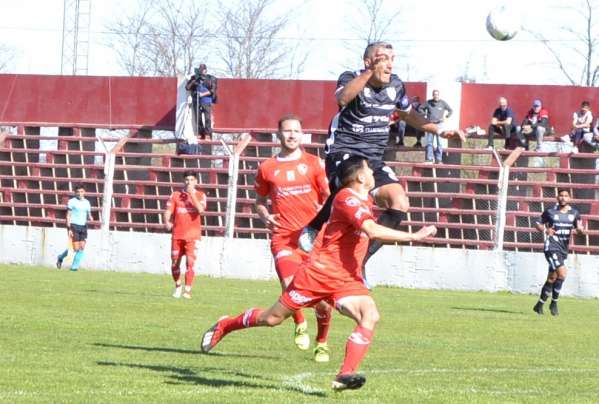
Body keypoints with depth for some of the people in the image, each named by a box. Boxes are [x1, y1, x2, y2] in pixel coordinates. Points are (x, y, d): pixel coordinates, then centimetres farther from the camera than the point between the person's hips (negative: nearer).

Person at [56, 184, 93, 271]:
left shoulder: (87, 203, 13)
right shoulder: (72, 201, -2)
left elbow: (88, 215, 18)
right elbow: (68, 215, -4)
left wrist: (90, 218, -7)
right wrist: (69, 229, -13)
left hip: (83, 226, 5)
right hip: (74, 226, -5)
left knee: (82, 247, -6)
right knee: (76, 248, -9)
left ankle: (74, 267, 1)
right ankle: (61, 257, 15)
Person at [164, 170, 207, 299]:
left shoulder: (200, 195, 4)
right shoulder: (176, 195, 8)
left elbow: (200, 210, -14)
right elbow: (168, 211, 3)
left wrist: (192, 194, -14)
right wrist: (167, 222, -15)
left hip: (192, 235, -2)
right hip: (177, 234, 2)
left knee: (190, 262, -15)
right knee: (175, 263, 7)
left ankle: (187, 290, -14)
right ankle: (178, 286, 30)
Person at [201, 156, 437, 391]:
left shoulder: (365, 201, 10)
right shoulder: (347, 198, -18)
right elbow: (372, 230, -33)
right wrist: (413, 236, -32)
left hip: (347, 280, 7)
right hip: (319, 272, -7)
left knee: (370, 316, -19)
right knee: (273, 318, 4)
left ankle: (345, 376, -23)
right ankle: (224, 326, 29)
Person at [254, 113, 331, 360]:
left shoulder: (314, 164, 7)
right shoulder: (267, 168, 10)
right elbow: (260, 201, 21)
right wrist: (265, 217, 0)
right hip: (284, 237, 0)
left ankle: (322, 344, 24)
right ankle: (300, 324, 9)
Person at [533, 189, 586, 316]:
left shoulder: (574, 213, 7)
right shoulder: (550, 211, -1)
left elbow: (579, 227, 4)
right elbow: (538, 223, 8)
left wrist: (581, 230, -21)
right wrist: (545, 230, -12)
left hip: (563, 249, 5)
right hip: (551, 247, -5)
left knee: (552, 279, 11)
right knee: (562, 272, -21)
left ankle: (539, 305, 25)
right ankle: (554, 303, -8)